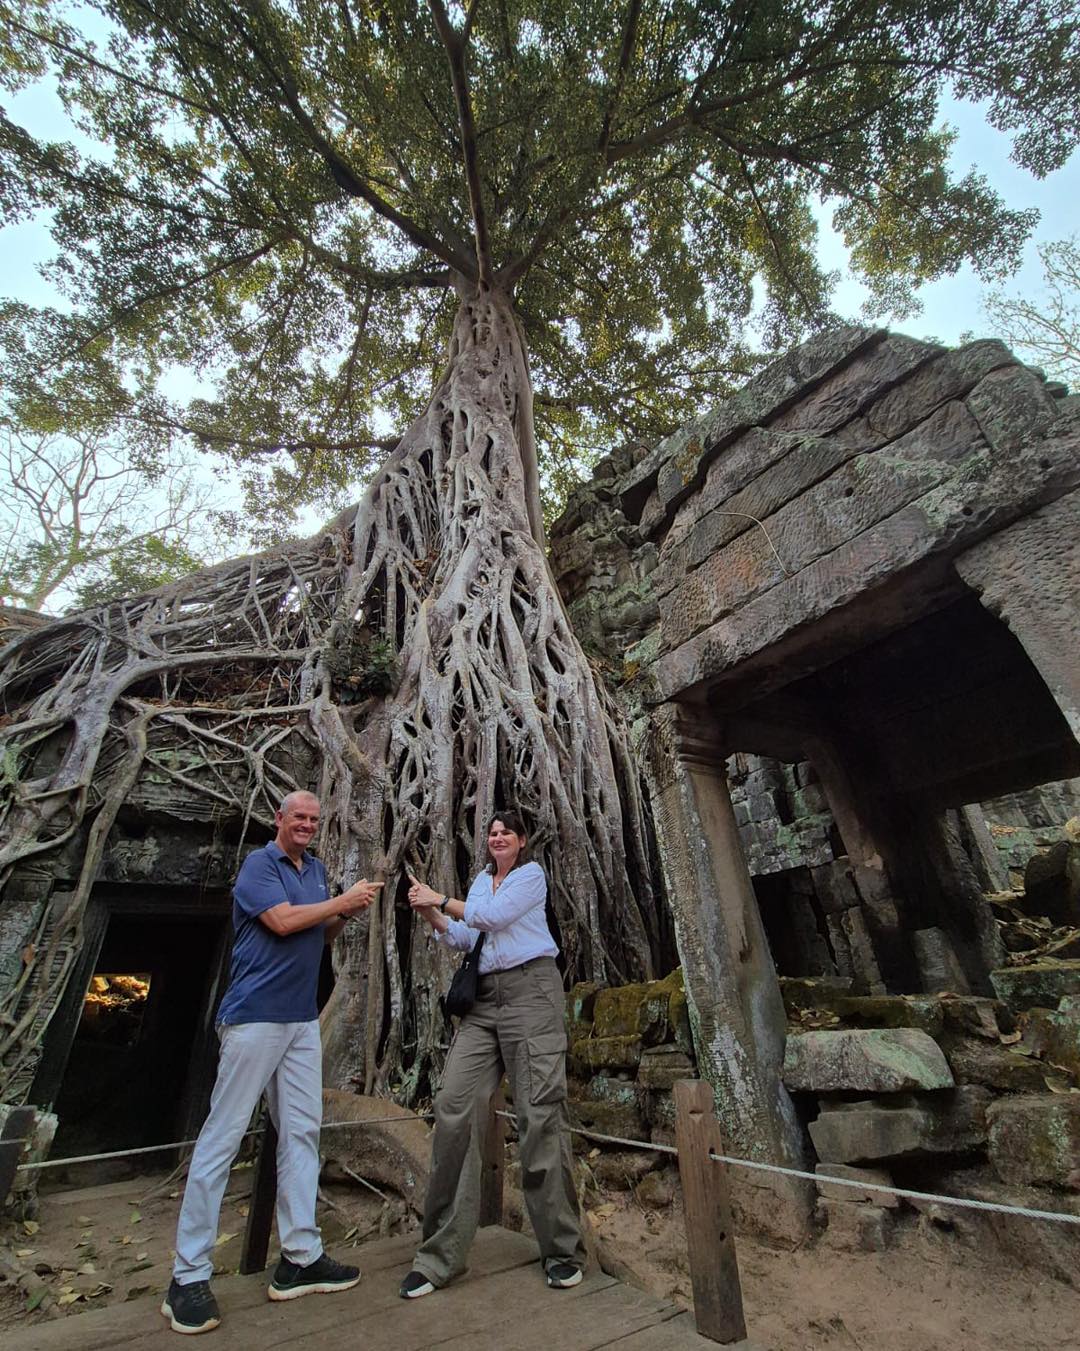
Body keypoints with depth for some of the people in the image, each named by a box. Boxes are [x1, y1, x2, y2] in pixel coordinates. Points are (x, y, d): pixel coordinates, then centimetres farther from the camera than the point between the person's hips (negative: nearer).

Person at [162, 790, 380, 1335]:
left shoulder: (317, 869, 14)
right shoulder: (258, 864, -8)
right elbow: (283, 921, -21)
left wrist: (346, 914, -2)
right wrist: (345, 900, -14)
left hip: (302, 1019, 8)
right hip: (255, 1016, -7)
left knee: (302, 1131, 11)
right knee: (223, 1134, 0)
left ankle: (300, 1259, 21)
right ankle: (188, 1275, 13)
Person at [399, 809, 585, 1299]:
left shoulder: (531, 874, 2)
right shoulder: (481, 881, 19)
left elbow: (493, 916, -12)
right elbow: (463, 939, 13)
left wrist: (441, 900, -6)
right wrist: (430, 914, -2)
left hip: (530, 989, -5)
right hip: (484, 996, 6)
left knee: (540, 1113, -5)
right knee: (454, 1105, -5)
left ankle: (562, 1249, 9)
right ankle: (441, 1254, 5)